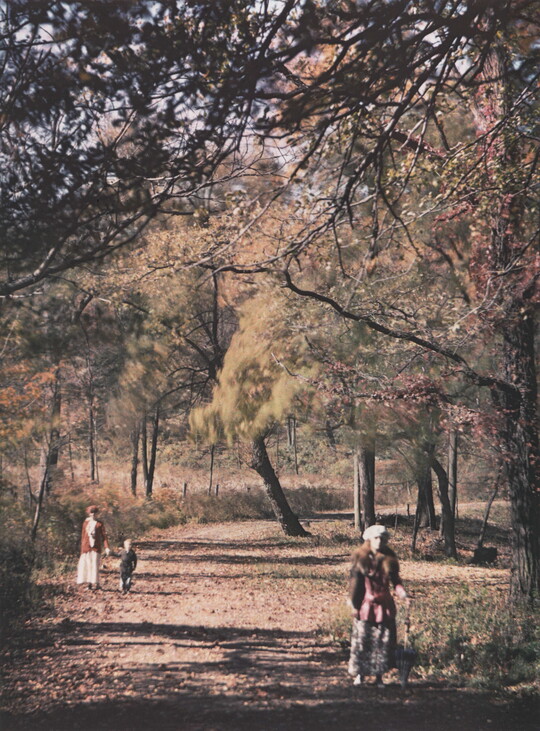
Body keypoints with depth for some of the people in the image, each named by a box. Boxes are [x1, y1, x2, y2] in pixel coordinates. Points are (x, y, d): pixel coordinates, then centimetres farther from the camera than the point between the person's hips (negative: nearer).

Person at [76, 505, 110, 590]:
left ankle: (96, 583, 0)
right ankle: (89, 583, 5)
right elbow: (83, 536, 14)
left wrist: (106, 548, -10)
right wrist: (82, 548, 11)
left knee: (95, 565, -6)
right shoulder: (86, 523, 10)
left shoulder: (99, 524, 3)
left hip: (96, 547, -3)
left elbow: (104, 536, 0)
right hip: (86, 547, 3)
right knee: (86, 564, -1)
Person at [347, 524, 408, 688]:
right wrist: (355, 606, -5)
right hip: (366, 605, -2)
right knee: (362, 640, 2)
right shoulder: (361, 558, -3)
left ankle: (379, 676, 12)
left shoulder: (389, 559, 3)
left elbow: (395, 580, 4)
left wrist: (401, 592, -16)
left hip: (385, 606, 2)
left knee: (384, 642, 2)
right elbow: (355, 583, -3)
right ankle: (359, 674, 16)